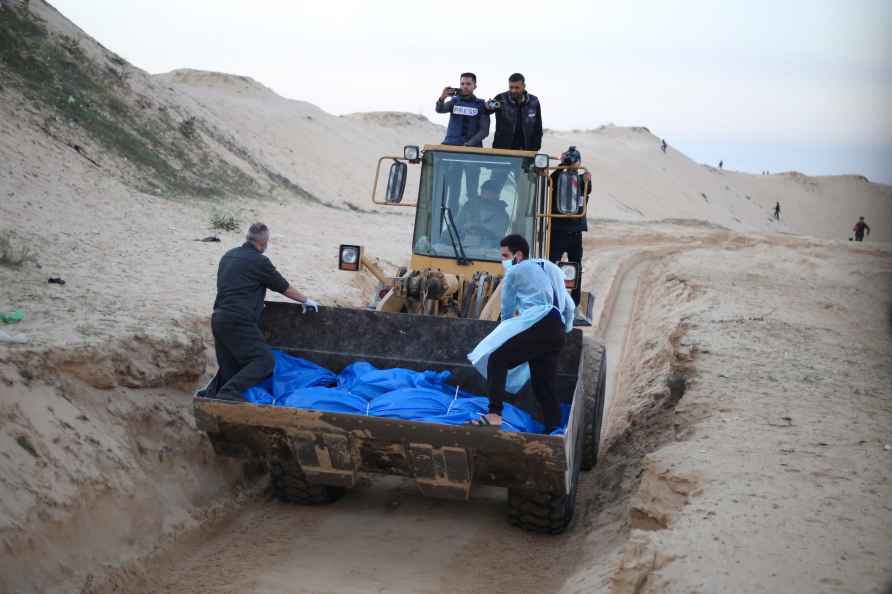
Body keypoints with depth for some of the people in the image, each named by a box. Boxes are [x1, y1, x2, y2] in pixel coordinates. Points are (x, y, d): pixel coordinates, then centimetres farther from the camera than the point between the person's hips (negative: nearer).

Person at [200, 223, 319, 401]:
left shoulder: (228, 256, 18)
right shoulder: (259, 261, -6)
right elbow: (285, 288, 4)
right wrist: (306, 300, 20)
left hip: (218, 318, 9)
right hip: (239, 321, -9)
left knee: (230, 367, 14)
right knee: (264, 360, -10)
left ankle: (212, 391, -6)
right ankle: (229, 392, -25)